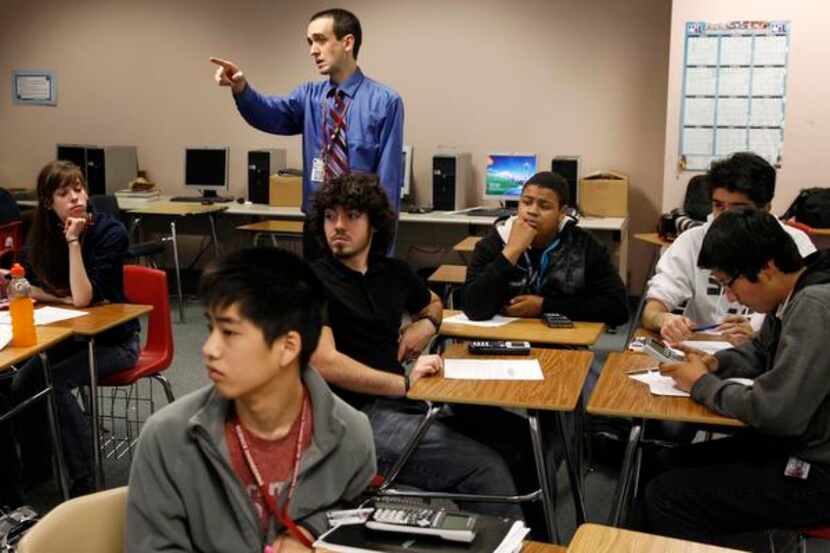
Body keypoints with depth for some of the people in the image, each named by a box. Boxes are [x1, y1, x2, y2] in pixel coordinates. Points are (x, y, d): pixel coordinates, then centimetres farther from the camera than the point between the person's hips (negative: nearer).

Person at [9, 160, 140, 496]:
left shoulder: (110, 232, -19)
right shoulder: (44, 234, -2)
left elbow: (83, 297, -25)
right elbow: (29, 288, 3)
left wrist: (74, 241, -28)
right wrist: (68, 297, -12)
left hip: (114, 339, -5)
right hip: (72, 336, 5)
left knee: (55, 381, -27)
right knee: (20, 384, -17)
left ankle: (84, 482, -17)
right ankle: (35, 467, 7)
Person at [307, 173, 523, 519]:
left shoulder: (393, 272, 17)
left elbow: (432, 304, 38)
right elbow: (324, 363, -15)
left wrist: (426, 324, 14)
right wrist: (405, 382, -15)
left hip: (403, 401, 7)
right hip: (360, 416, -7)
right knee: (485, 469, -25)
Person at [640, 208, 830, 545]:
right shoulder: (797, 296, 3)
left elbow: (774, 412, -29)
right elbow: (761, 351, 23)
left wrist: (702, 385, -13)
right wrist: (715, 363, 3)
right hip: (796, 442, 10)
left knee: (665, 497, -9)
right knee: (674, 465, 16)